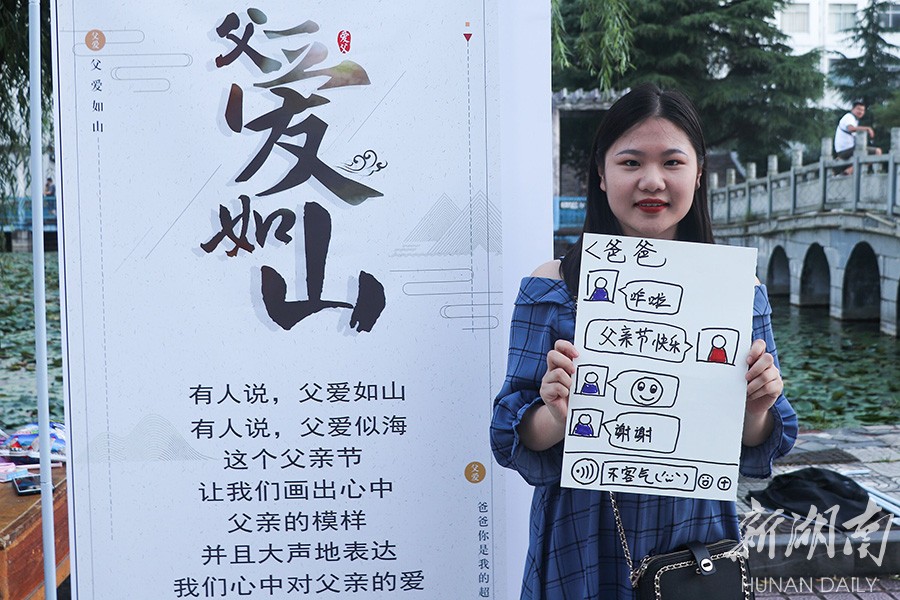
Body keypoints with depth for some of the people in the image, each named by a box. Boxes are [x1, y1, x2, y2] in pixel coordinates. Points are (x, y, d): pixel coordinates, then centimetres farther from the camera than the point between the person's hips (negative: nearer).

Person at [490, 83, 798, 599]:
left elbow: (756, 454, 3)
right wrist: (556, 416, -27)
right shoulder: (554, 288, -8)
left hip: (699, 538, 2)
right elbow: (512, 439, -8)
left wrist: (757, 412, -17)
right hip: (584, 551, -1)